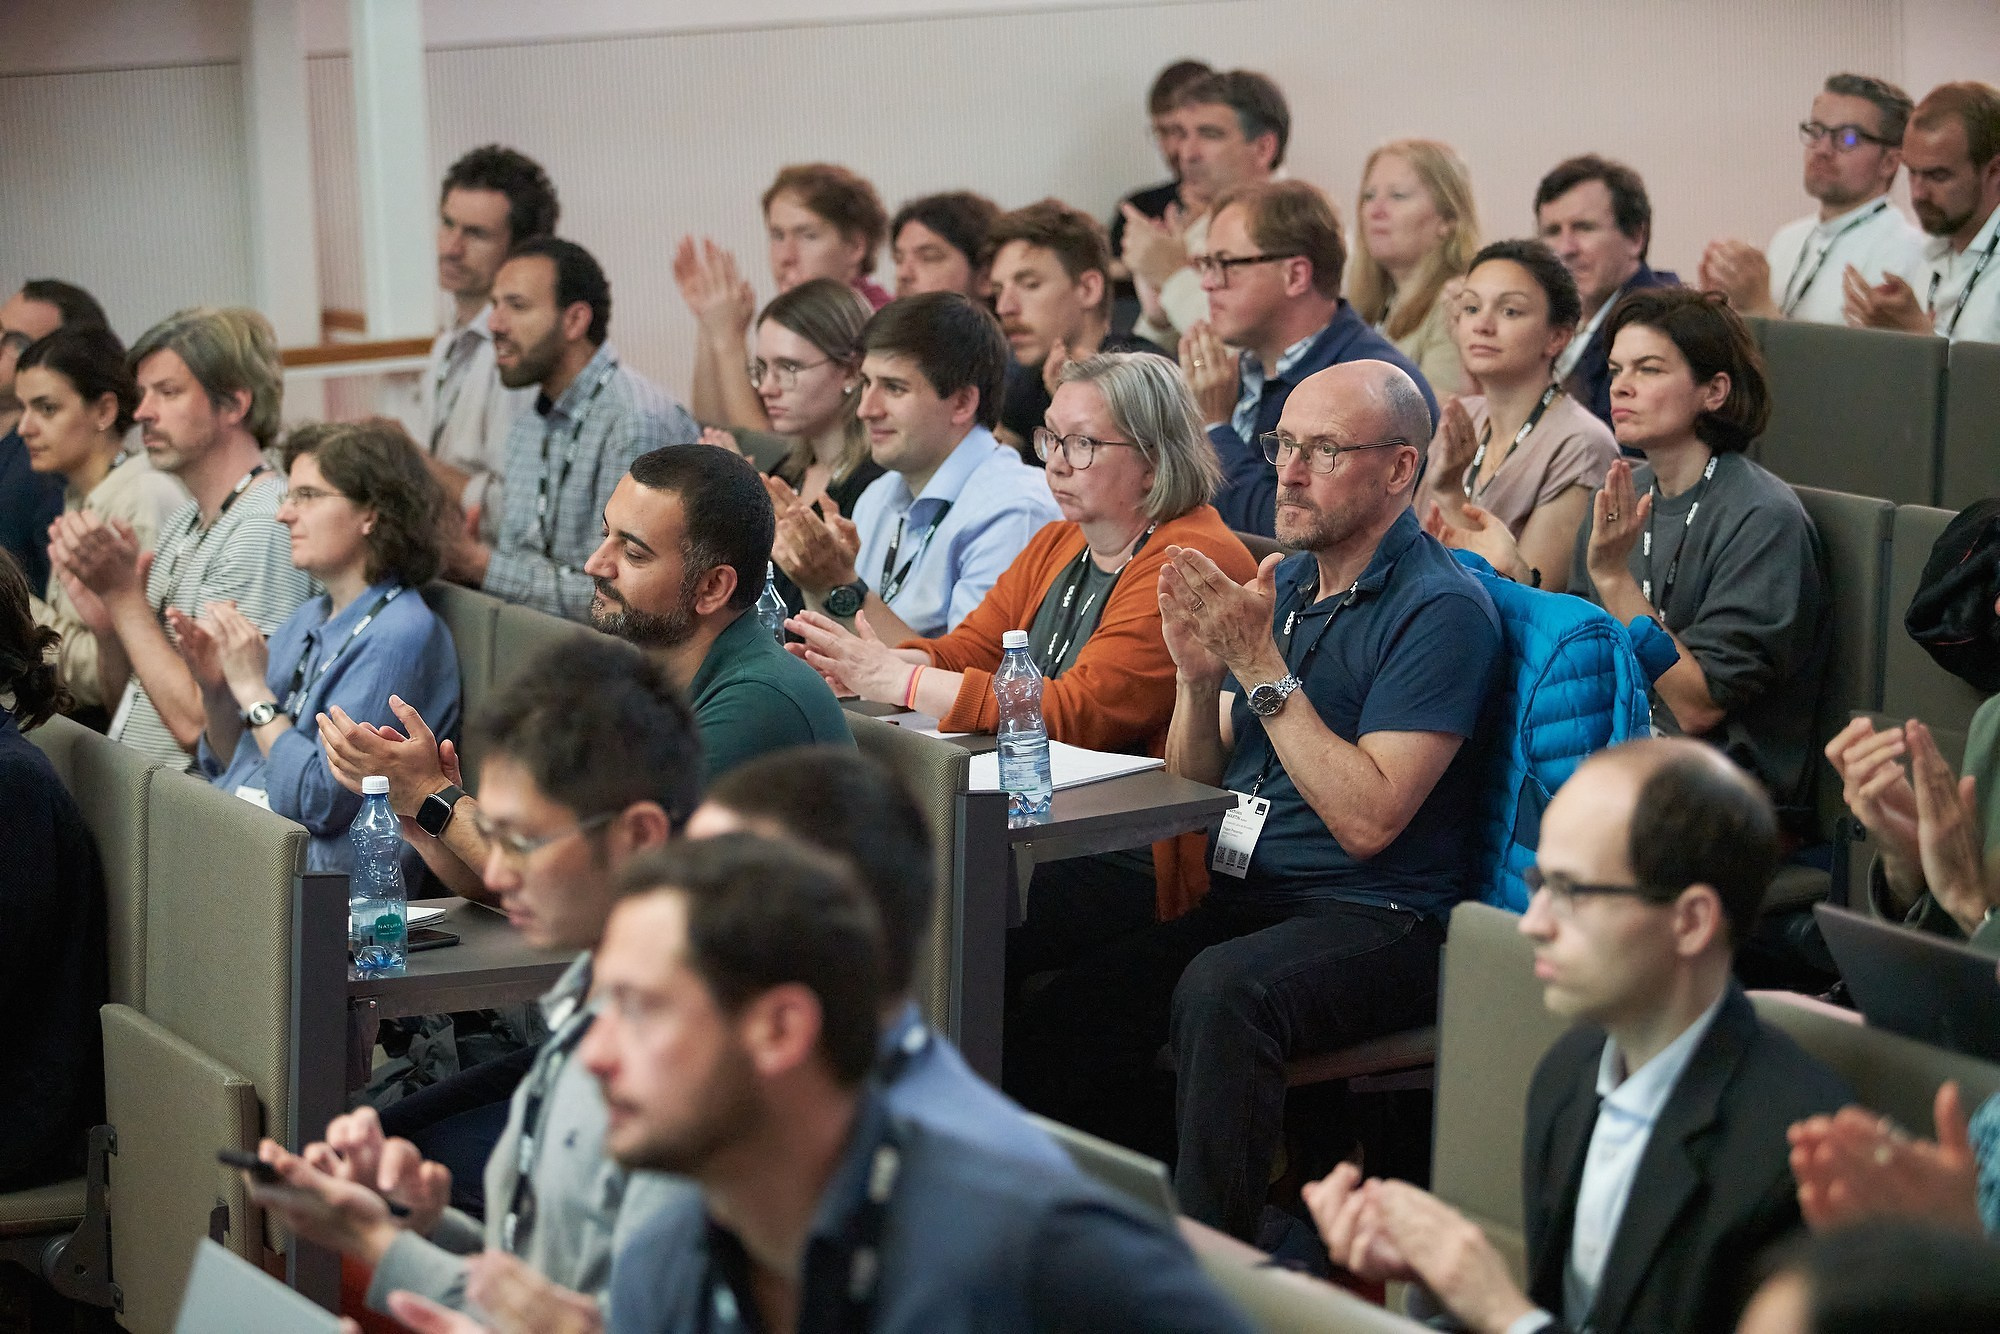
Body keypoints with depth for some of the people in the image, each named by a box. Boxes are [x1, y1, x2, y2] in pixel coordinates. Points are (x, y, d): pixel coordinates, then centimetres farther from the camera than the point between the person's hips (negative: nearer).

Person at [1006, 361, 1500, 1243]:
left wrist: (1263, 669, -16)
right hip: (1242, 899, 7)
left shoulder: (1440, 609, -9)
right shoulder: (1281, 583, 15)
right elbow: (1194, 785, 16)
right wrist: (1197, 675, -4)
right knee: (1045, 1033, -17)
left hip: (1375, 921, -7)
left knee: (1222, 990, -37)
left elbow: (1366, 820, -18)